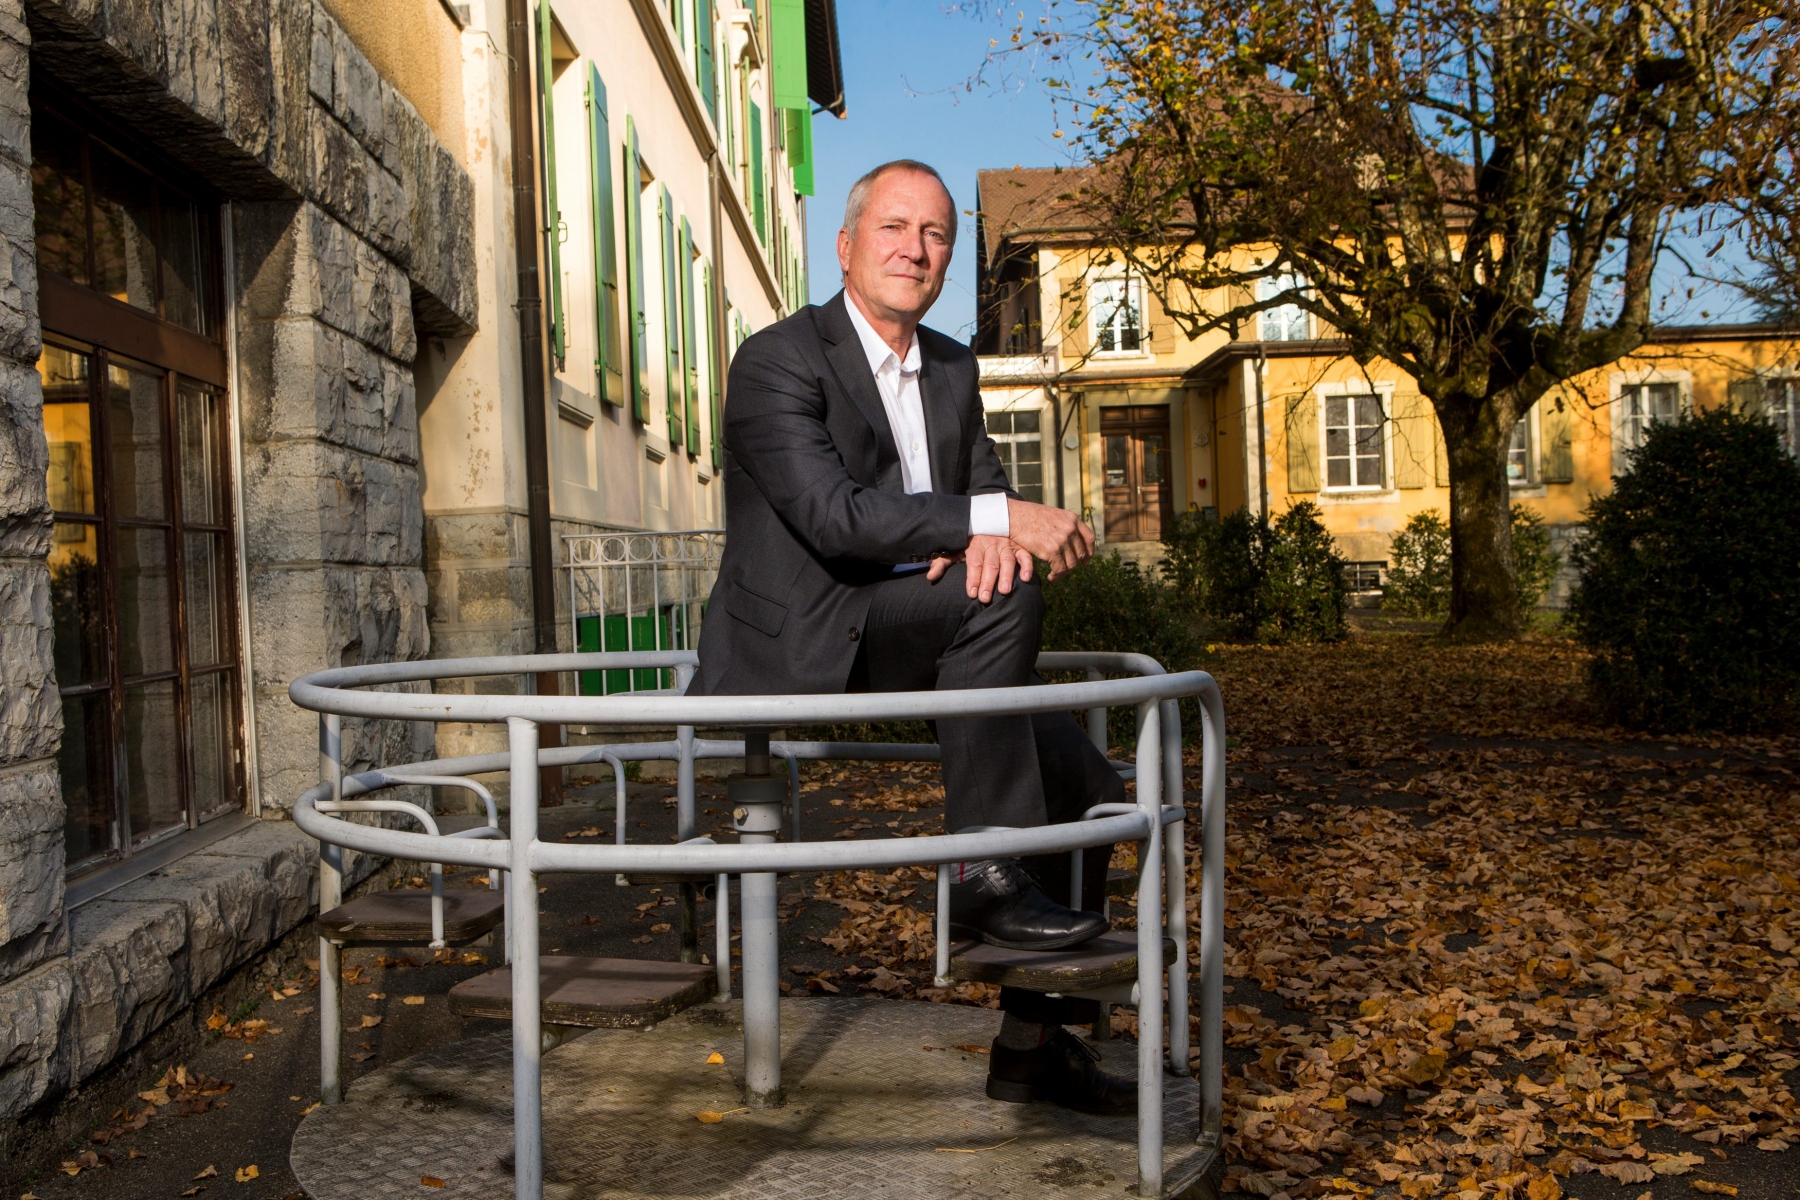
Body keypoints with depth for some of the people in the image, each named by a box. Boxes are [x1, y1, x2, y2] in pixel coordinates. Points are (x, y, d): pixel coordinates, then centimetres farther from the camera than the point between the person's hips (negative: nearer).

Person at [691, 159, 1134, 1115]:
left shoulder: (953, 369, 16)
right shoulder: (777, 360, -10)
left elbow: (985, 486, 10)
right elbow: (832, 516, -23)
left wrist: (992, 534, -16)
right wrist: (996, 521, -29)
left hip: (898, 648, 8)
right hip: (795, 649, -8)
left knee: (1085, 780, -1)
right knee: (1003, 596, -30)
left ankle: (1035, 1042, 10)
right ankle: (984, 872, -22)